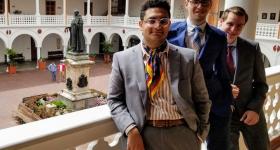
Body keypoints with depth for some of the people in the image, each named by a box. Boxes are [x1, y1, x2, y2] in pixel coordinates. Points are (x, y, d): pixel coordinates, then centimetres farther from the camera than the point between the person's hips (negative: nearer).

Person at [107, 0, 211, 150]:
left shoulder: (188, 57, 0)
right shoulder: (122, 59, -1)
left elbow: (202, 100, 6)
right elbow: (115, 99, 0)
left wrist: (199, 135, 2)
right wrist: (131, 130, -12)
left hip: (182, 135, 1)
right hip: (141, 136, -1)